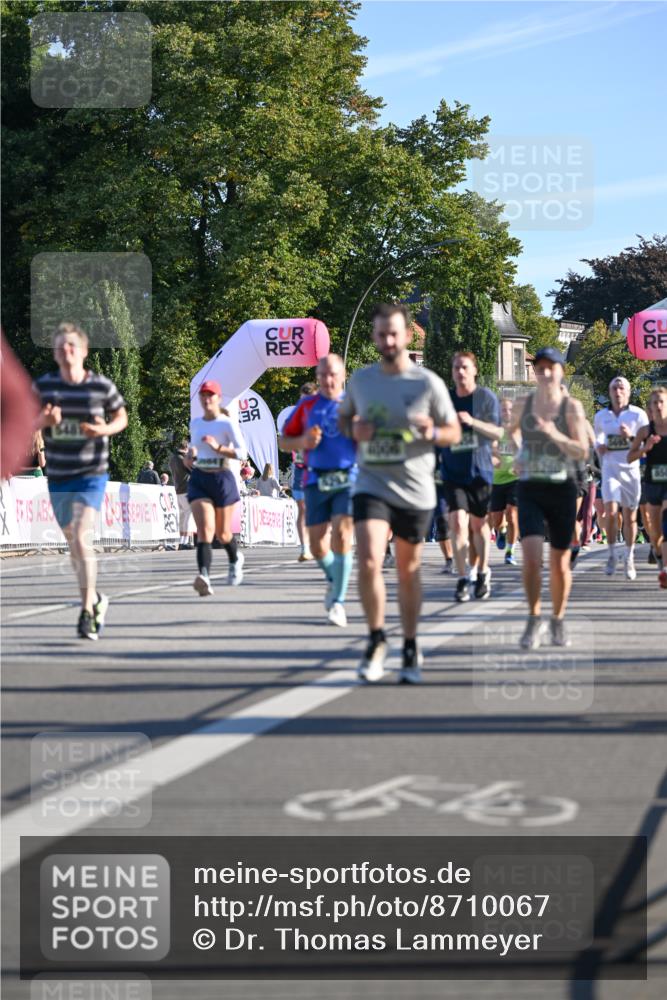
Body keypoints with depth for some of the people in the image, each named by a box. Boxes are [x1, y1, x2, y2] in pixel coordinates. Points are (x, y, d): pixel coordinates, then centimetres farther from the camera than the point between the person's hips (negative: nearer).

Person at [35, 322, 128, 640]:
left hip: (92, 474, -3)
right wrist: (44, 420, -17)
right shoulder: (44, 386, 0)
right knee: (73, 545, 14)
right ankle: (96, 599, 36)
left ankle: (87, 611, -14)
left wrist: (105, 429, -11)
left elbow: (121, 416, 11)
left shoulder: (102, 386, -4)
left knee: (82, 539, -18)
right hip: (58, 478, 4)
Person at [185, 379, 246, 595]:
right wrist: (190, 455, 6)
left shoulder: (227, 423, -6)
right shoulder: (195, 423, 9)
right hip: (199, 479, 3)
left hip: (222, 479, -3)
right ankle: (204, 577, -32)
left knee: (222, 533, 12)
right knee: (205, 530, -17)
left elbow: (242, 453, -12)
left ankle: (236, 559, 46)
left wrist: (218, 447, -24)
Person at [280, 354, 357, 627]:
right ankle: (334, 579, 34)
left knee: (341, 535, -17)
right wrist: (303, 442, -6)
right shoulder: (307, 406, 10)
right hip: (316, 481, 2)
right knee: (317, 544, 1)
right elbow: (284, 441, 14)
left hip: (348, 479, -2)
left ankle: (338, 600, -8)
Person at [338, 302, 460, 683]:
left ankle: (411, 649, 25)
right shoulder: (361, 379, 4)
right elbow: (344, 416, 19)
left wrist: (432, 433, -22)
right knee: (368, 562, -18)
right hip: (371, 485, 1)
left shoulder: (428, 383, -5)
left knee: (409, 571, 10)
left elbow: (455, 433, 1)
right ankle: (377, 641, 1)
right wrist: (353, 429, -5)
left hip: (415, 491, -1)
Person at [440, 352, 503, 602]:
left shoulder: (486, 397, -2)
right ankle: (462, 579, -11)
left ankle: (482, 572, 27)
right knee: (458, 522, -13)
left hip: (479, 470, -1)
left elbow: (498, 433, -9)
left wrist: (473, 422, -23)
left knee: (479, 523, 8)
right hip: (453, 471, 1)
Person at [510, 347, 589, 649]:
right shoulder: (523, 404, 3)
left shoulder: (571, 406, -4)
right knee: (531, 558, -15)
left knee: (560, 563, 6)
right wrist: (518, 455, 9)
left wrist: (555, 434, -25)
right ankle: (534, 619, 1)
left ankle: (558, 621, 25)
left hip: (562, 489, -1)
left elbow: (582, 452, -10)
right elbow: (512, 430, 26)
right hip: (529, 490, 1)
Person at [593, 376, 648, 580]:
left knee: (630, 517, 4)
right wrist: (598, 447, 3)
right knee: (611, 513, -15)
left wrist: (631, 437, -20)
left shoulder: (638, 415, -2)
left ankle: (629, 559, 19)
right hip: (610, 469, 1)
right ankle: (612, 554, 2)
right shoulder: (601, 416, 6)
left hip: (631, 469, -1)